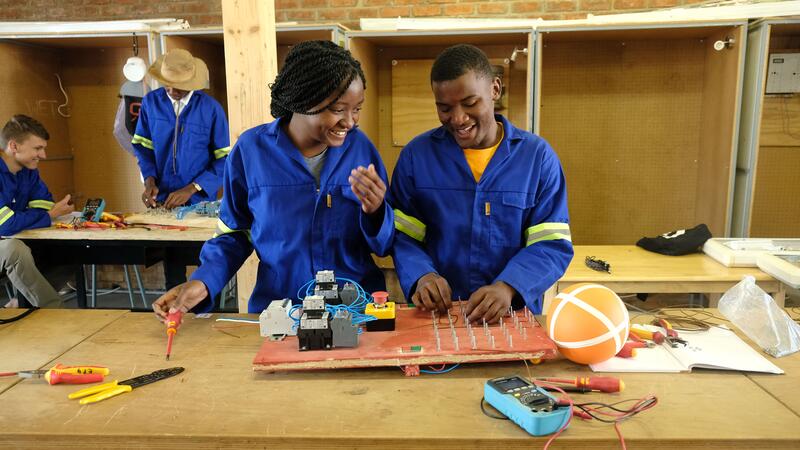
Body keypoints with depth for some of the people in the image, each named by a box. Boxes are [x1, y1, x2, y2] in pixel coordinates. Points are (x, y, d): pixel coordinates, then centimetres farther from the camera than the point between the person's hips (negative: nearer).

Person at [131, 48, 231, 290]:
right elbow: (142, 145, 9)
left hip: (200, 201, -2)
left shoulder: (210, 108, -8)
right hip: (163, 201, 2)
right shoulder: (151, 102, 0)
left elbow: (224, 159, -7)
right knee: (172, 268, 12)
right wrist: (150, 180, -7)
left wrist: (192, 188, -16)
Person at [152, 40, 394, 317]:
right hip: (278, 311, 0)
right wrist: (203, 282, -7)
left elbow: (383, 246, 4)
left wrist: (375, 212, -15)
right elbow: (235, 233, 8)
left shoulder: (360, 148, -2)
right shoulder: (252, 149, -4)